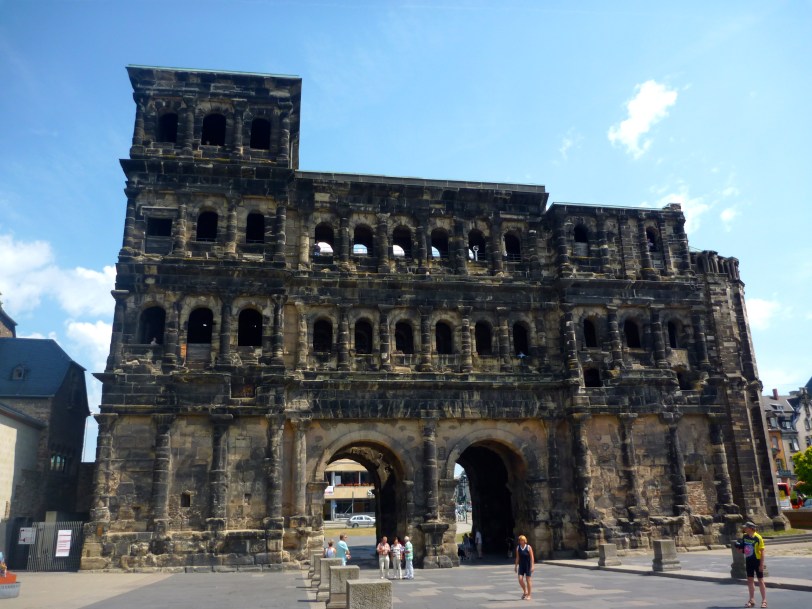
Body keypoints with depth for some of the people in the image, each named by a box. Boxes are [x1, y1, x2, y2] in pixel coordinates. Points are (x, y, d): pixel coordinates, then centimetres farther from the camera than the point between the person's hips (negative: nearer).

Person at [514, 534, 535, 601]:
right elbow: (517, 557, 6)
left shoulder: (528, 547, -11)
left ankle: (528, 595, 11)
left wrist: (532, 566, -18)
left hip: (528, 565, -4)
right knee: (520, 579, -6)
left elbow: (532, 557, -11)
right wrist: (516, 566, 5)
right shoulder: (518, 547, 0)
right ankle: (525, 591, 19)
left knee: (528, 580, 0)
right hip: (521, 566, 4)